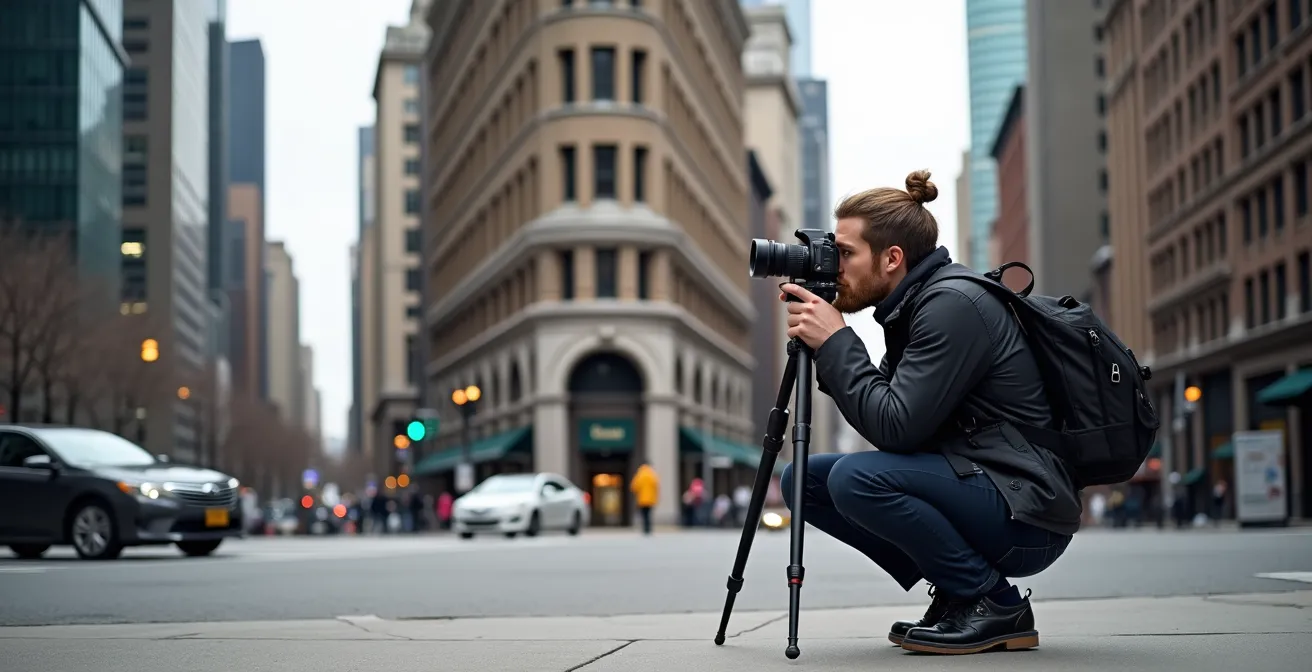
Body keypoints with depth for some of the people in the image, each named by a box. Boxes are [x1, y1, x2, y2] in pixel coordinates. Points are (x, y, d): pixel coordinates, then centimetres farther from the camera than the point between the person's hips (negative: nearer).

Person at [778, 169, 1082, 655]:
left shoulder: (953, 304, -18)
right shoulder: (913, 305, 10)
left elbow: (895, 428, -24)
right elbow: (885, 413, 14)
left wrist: (835, 341, -16)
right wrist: (827, 350, 2)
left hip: (1026, 515, -10)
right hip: (974, 484, 10)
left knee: (857, 479, -30)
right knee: (804, 479, 4)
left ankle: (996, 606, -10)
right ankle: (955, 594, 7)